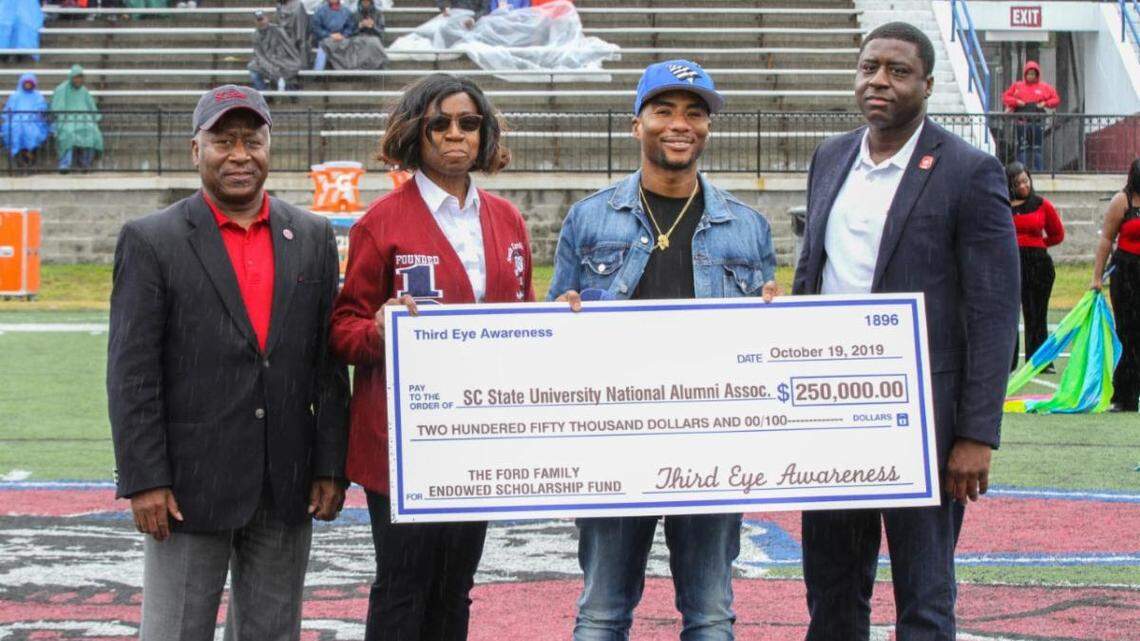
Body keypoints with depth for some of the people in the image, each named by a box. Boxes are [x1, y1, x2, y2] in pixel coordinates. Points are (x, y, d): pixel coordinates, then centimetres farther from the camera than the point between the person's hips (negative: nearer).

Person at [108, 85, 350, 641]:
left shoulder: (313, 237, 8)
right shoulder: (150, 240, -3)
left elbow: (329, 363, 8)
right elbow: (132, 374, -6)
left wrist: (331, 467, 3)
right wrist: (144, 481, -12)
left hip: (287, 489, 4)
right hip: (189, 485, -3)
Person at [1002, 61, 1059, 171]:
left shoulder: (1045, 87, 10)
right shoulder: (1017, 86, 11)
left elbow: (1056, 100, 12)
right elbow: (1005, 97, 11)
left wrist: (1045, 103, -5)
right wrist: (1016, 102, -5)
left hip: (1037, 122, 0)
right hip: (1021, 123, 0)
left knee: (1038, 148, -2)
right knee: (1022, 148, -1)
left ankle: (1038, 170, 1)